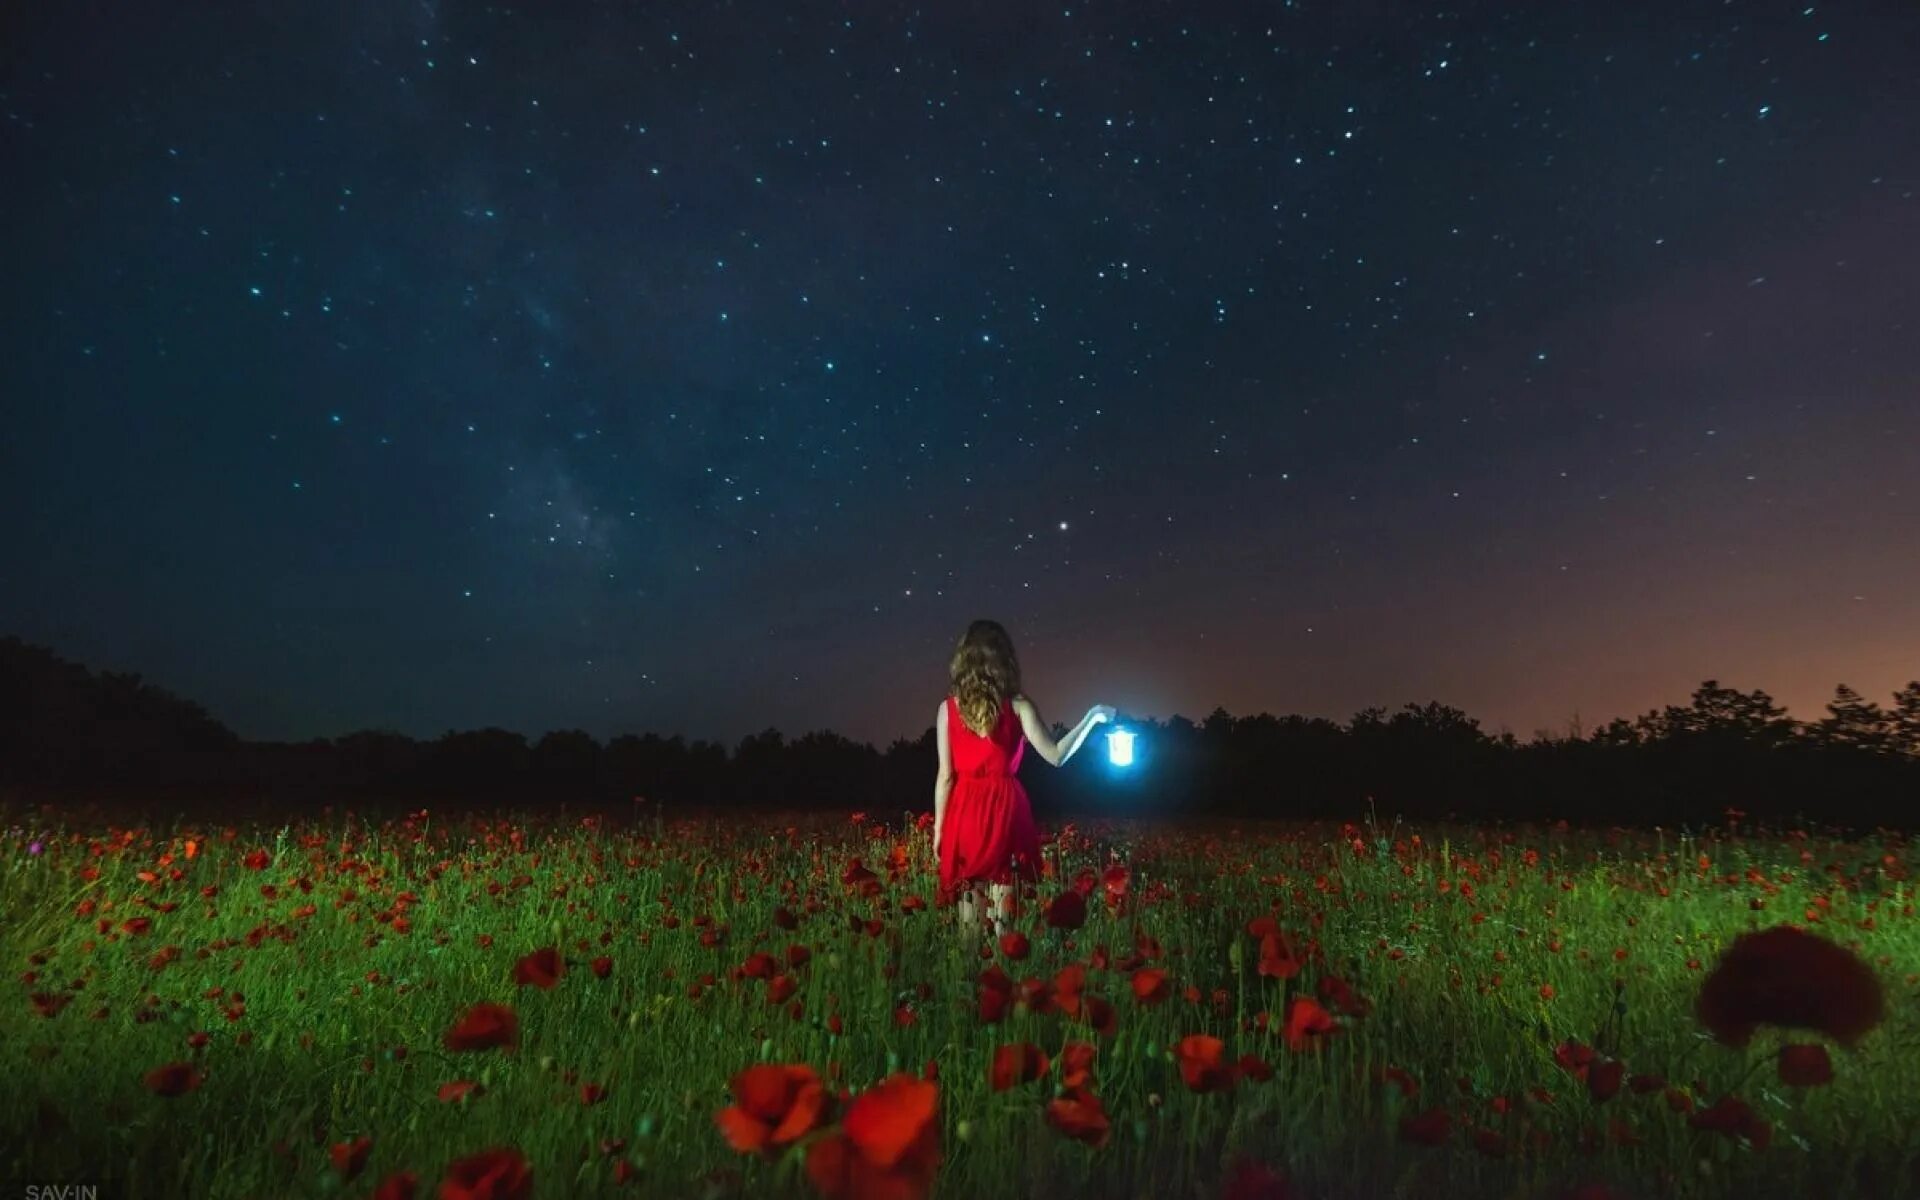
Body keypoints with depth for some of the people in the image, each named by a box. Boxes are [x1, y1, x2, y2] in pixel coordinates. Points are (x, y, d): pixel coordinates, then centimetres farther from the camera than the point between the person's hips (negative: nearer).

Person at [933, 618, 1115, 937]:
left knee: (968, 909, 9)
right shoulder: (1017, 707, -5)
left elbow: (946, 774, -1)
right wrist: (1093, 716, 7)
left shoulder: (949, 708, -1)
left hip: (965, 813, 2)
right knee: (1002, 907, 6)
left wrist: (938, 828, 7)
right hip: (1005, 811, -1)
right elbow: (1056, 756, -5)